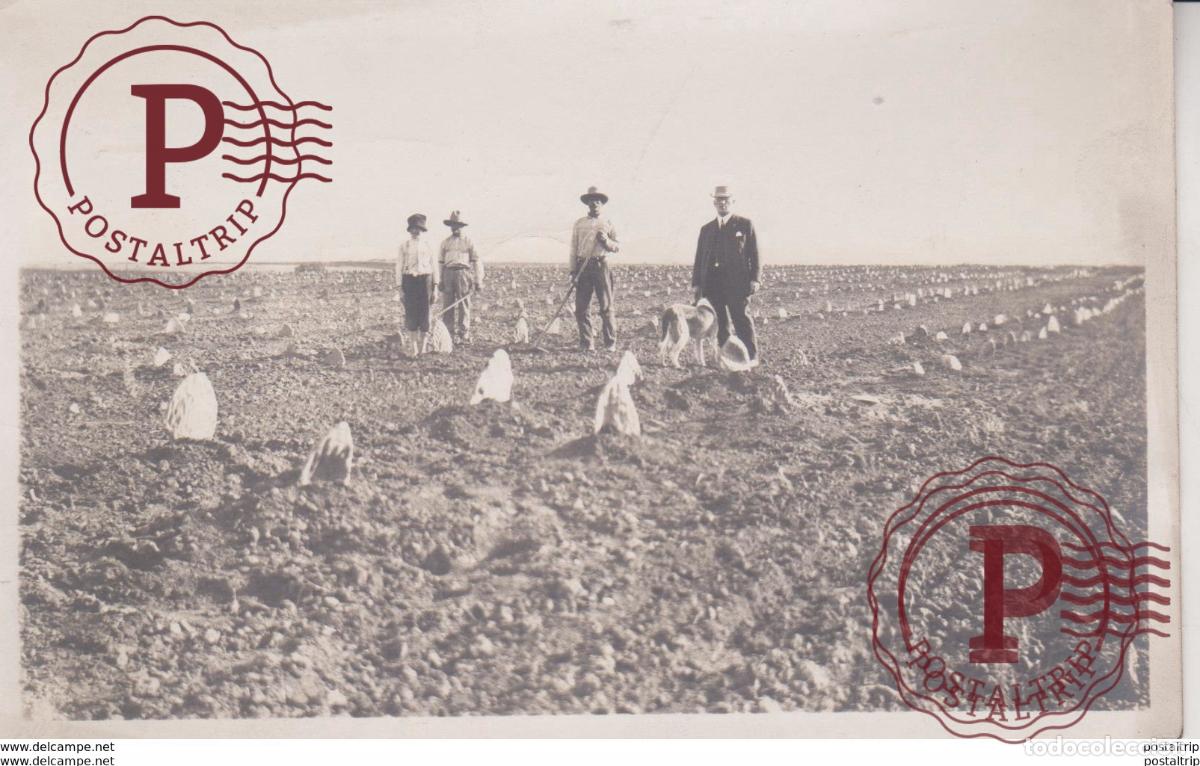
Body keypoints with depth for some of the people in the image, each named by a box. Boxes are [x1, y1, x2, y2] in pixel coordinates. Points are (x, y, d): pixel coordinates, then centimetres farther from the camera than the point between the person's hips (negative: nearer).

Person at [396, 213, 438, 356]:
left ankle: (423, 348, 9)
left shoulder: (427, 246, 8)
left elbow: (433, 266, 10)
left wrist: (435, 286, 5)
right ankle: (414, 348, 5)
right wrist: (400, 287, -2)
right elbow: (399, 267, 4)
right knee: (411, 314, -1)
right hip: (409, 280, -1)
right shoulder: (404, 246, 5)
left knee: (425, 313, 1)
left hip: (425, 280, 1)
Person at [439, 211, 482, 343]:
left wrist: (478, 281, -1)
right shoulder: (445, 242, 15)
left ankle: (464, 334, 0)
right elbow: (440, 262, 15)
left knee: (464, 305, -3)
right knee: (447, 306, 0)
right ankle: (449, 333, 6)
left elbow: (475, 262, 5)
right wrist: (439, 280, 8)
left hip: (463, 273, -2)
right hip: (448, 273, 2)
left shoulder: (468, 242, 8)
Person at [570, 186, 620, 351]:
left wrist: (606, 241, -9)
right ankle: (587, 343, 5)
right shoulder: (579, 224, 13)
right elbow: (574, 248, 11)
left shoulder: (607, 224, 11)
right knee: (581, 307, -2)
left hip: (601, 266, -1)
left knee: (606, 306, -4)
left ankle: (610, 343, 2)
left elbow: (617, 247, 10)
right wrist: (573, 270, 4)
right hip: (583, 267, 1)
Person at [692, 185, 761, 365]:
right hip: (712, 282, 4)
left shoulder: (745, 225, 8)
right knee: (720, 323, 3)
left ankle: (752, 356, -2)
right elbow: (699, 258, 17)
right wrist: (696, 284, 9)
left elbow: (754, 254, 3)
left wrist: (754, 279, -7)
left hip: (737, 282, -4)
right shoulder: (706, 229, 19)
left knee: (741, 320, -8)